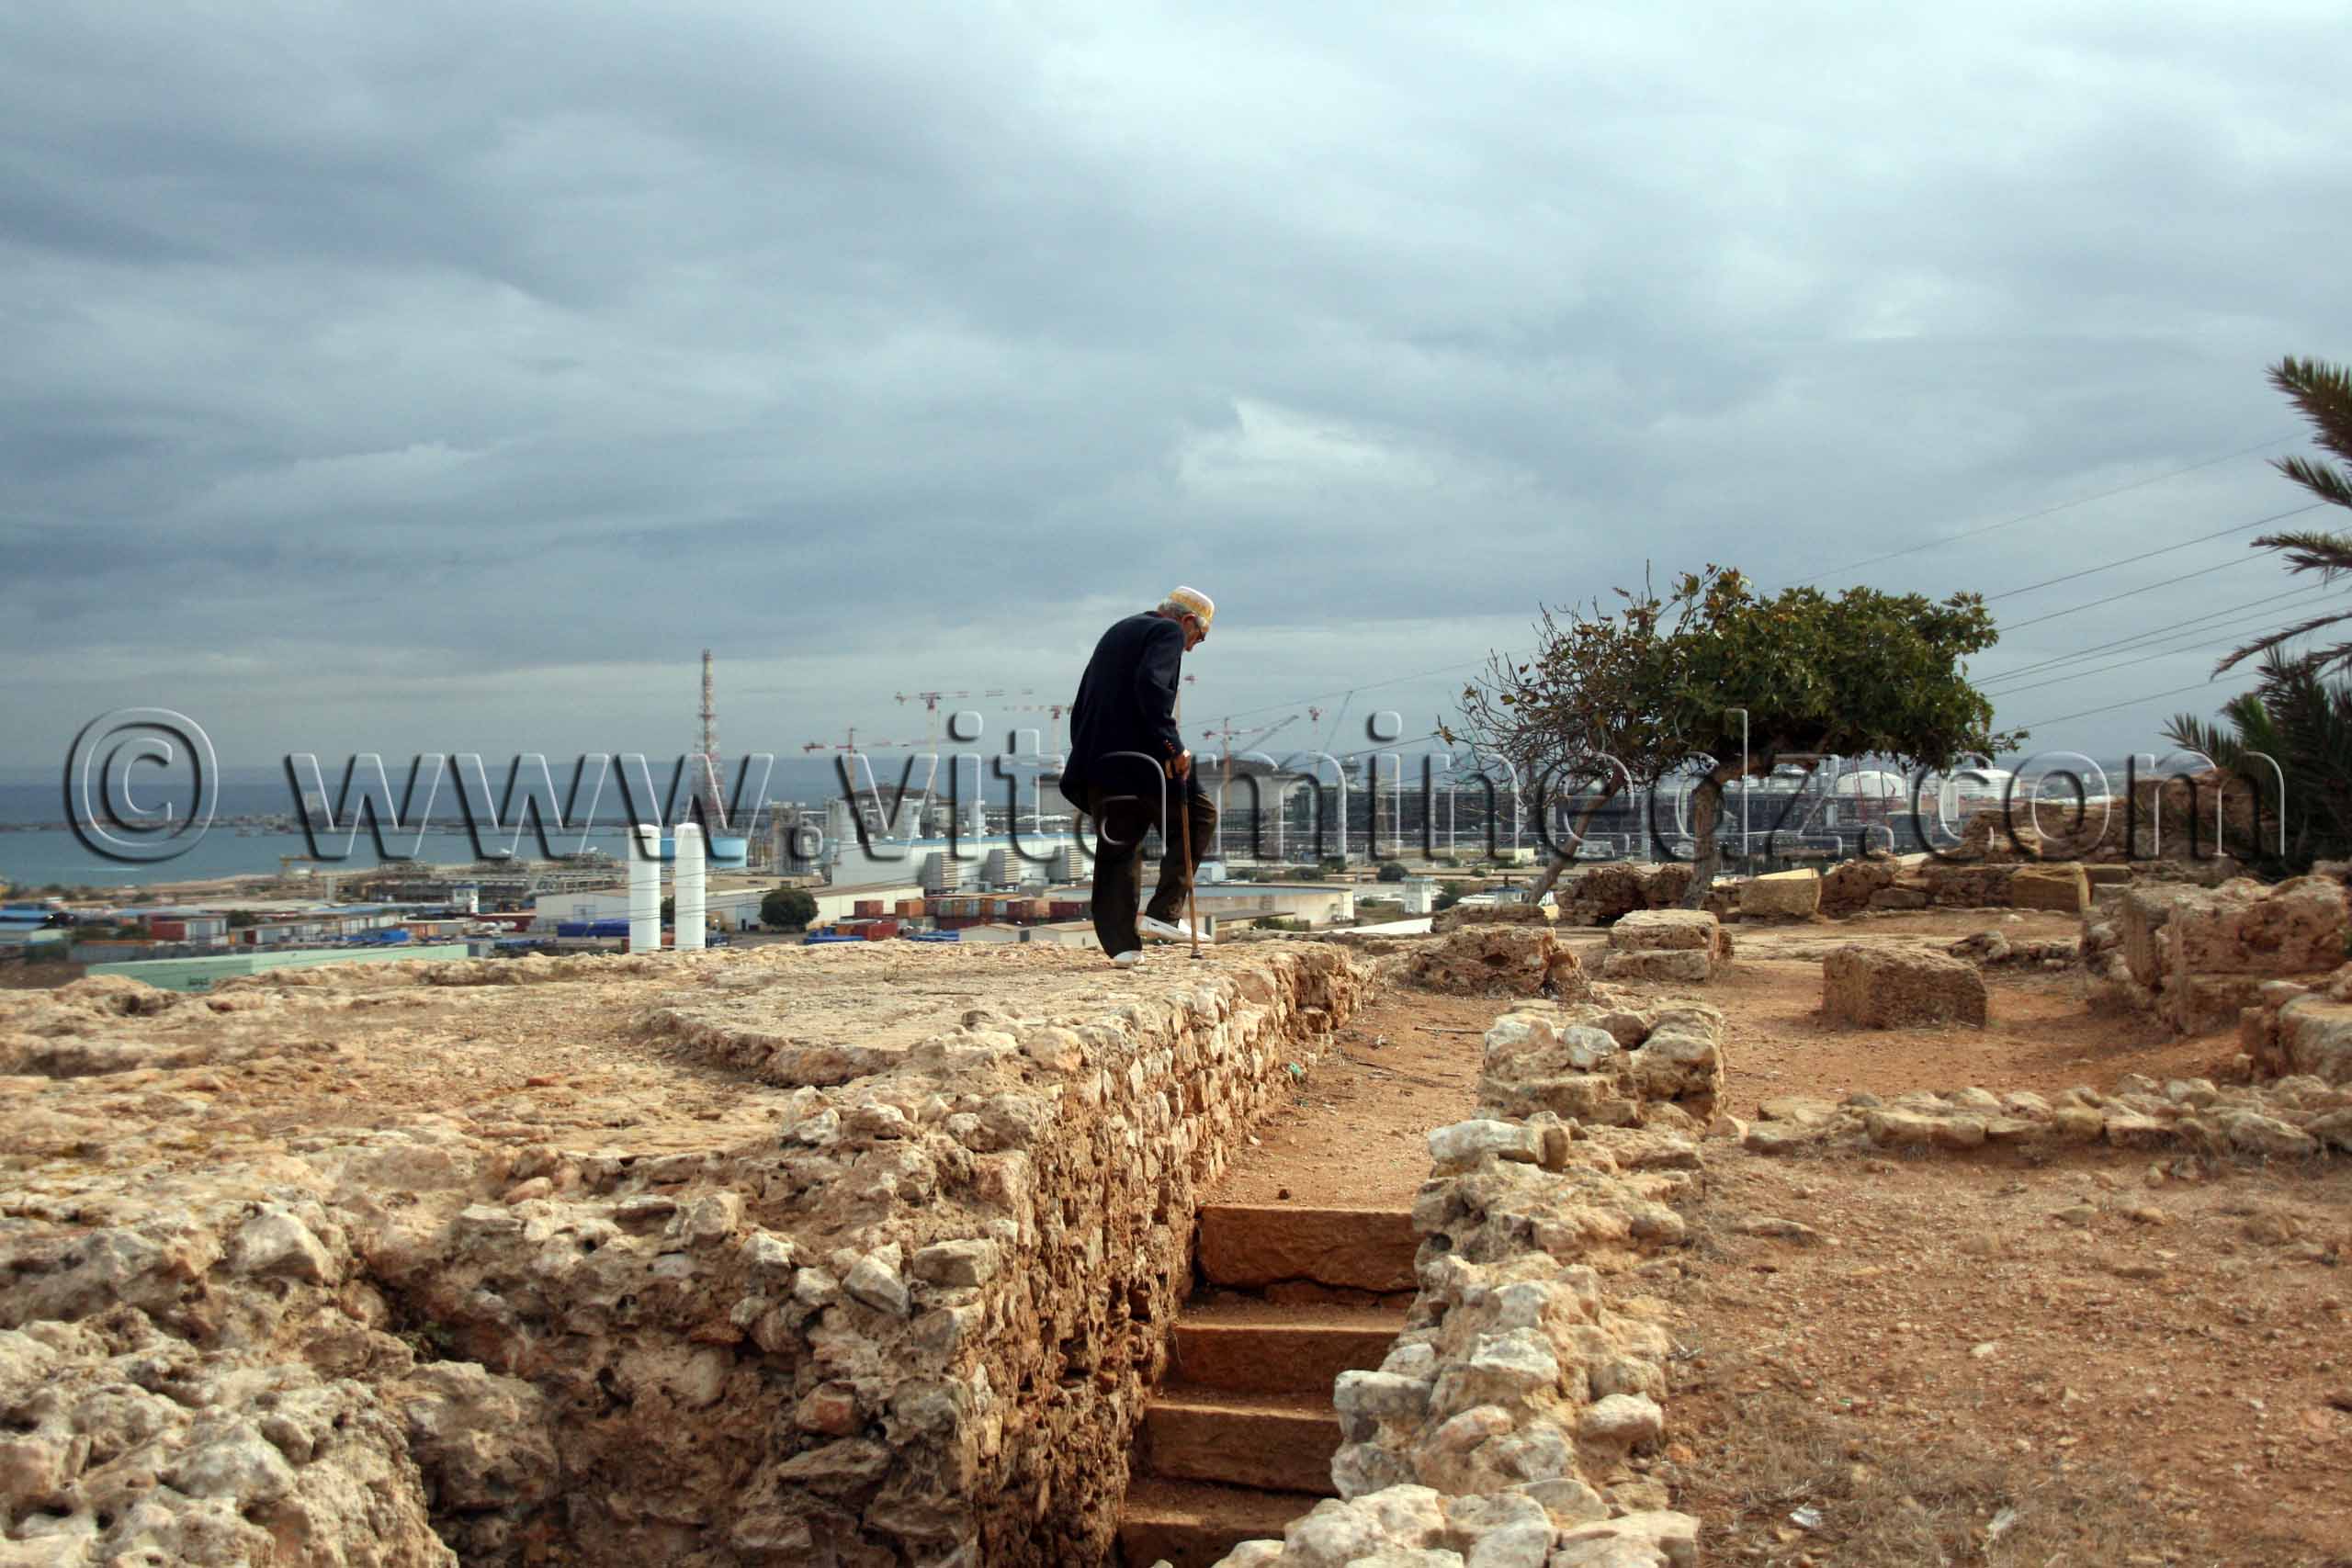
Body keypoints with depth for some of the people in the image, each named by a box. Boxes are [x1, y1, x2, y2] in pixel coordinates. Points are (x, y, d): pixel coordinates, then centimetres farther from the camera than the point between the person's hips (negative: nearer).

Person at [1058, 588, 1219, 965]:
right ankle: (1163, 912, 2)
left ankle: (1120, 943, 5)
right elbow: (1151, 684, -20)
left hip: (1099, 761, 8)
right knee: (1199, 815, 10)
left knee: (1116, 846, 11)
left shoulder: (1116, 633, 26)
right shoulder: (1168, 633, 0)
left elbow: (1081, 705, 24)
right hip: (1141, 757, -8)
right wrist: (1172, 744, -20)